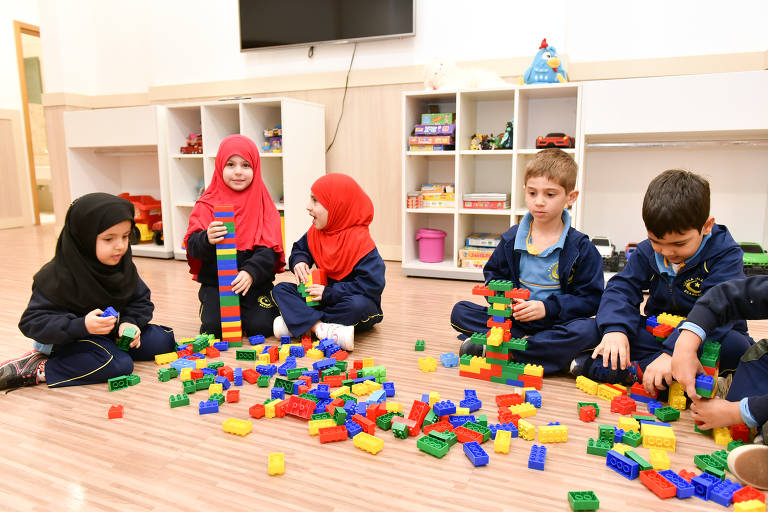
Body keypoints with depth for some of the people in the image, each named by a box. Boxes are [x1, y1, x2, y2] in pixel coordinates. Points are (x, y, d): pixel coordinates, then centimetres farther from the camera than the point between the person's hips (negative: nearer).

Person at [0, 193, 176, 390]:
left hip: (111, 331, 7)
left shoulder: (123, 266, -5)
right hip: (66, 339, -6)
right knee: (119, 365, -30)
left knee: (164, 339, -3)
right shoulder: (57, 276, -22)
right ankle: (39, 368, -15)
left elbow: (141, 300, 5)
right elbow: (32, 322, -22)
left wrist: (129, 322, -17)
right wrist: (81, 326, -36)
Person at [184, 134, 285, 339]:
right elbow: (192, 246, -8)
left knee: (260, 326, -16)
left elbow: (269, 249, -8)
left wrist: (251, 272, -25)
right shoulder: (207, 204, 1)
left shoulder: (263, 203, 1)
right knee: (214, 327, -16)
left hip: (255, 281, 0)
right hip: (215, 281, 0)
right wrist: (207, 239, -31)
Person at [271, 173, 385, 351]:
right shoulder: (314, 232, 0)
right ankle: (322, 328, -32)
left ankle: (299, 323, -25)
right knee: (280, 289, -8)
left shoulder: (360, 240, -23)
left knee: (359, 305, -40)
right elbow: (299, 248, 19)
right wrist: (299, 261, -7)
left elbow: (372, 284, -28)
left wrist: (329, 293, -27)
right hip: (321, 300, 7)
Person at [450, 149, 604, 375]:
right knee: (460, 311, -14)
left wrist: (547, 307, -18)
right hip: (514, 320, 3)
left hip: (556, 321, -2)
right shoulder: (511, 240, 4)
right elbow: (493, 276, 12)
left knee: (587, 329, -36)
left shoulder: (581, 248, -5)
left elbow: (590, 299, -5)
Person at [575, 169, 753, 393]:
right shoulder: (647, 251, -4)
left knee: (734, 345, -37)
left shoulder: (726, 254, -19)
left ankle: (637, 370, -35)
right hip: (659, 331, 4)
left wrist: (673, 351, -45)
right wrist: (614, 328, -31)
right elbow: (622, 287, -9)